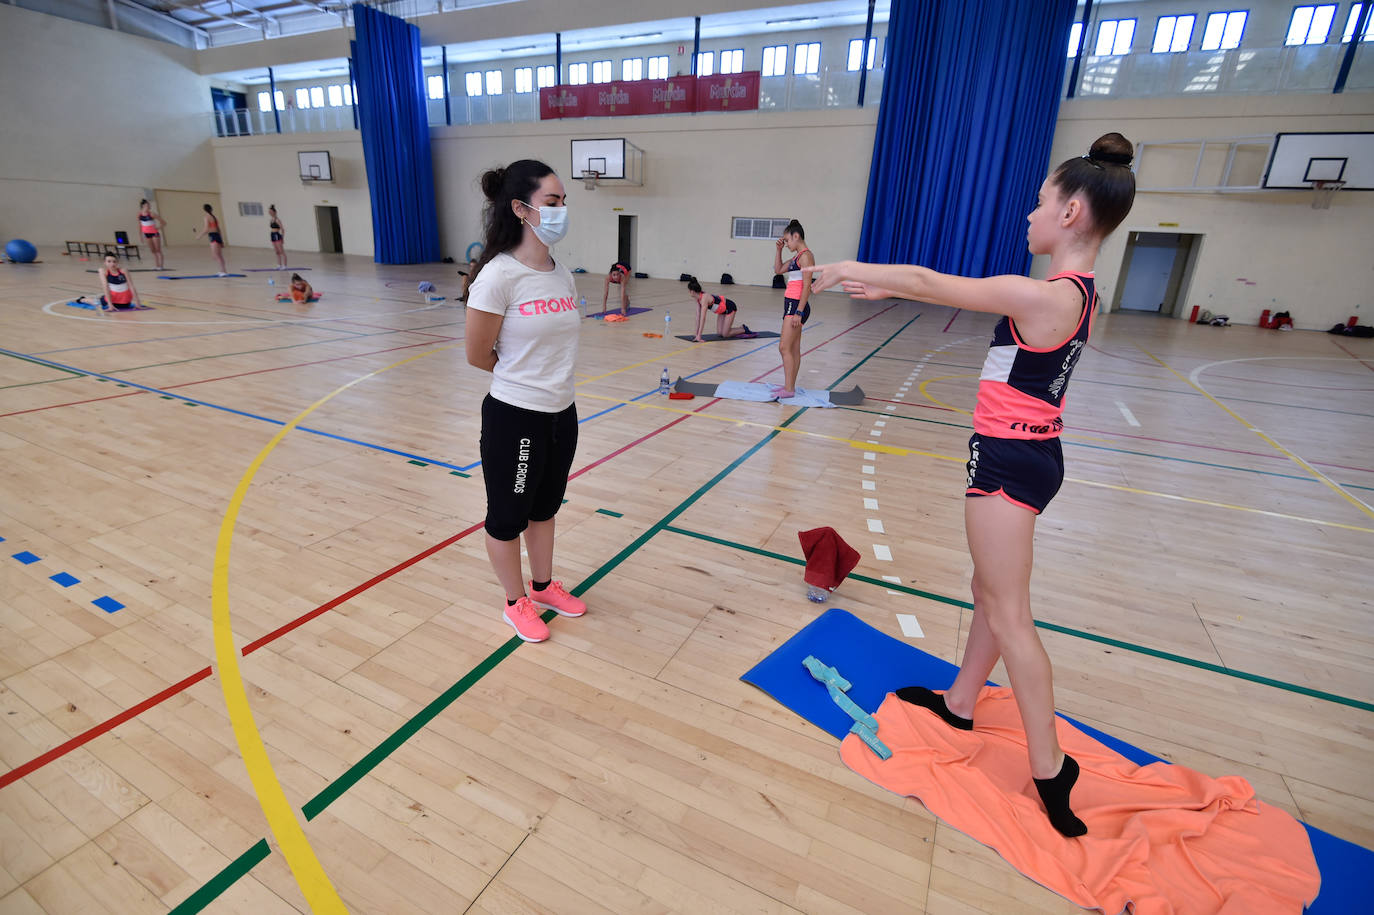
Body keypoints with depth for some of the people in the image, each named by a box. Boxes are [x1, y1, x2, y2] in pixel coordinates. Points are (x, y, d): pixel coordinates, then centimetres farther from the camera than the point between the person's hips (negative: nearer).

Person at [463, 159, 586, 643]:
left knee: (544, 508, 23)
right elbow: (478, 356, -10)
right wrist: (524, 377, 3)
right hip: (514, 418, -6)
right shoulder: (498, 276, -18)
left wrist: (546, 376, 5)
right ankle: (516, 603, 36)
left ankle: (543, 586, 45)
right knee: (508, 517, 14)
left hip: (562, 413, 7)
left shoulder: (563, 275, 2)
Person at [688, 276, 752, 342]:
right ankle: (741, 328, 22)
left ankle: (744, 330, 14)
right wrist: (696, 334, -8)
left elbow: (703, 318, -39)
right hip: (722, 310, 8)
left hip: (729, 308, -8)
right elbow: (698, 316, -6)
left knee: (725, 335, -6)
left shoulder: (704, 298, -33)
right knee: (720, 333, 7)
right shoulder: (697, 298, -7)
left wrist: (699, 336, -41)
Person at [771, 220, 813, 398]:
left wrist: (799, 312, -22)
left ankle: (789, 389, -11)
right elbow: (778, 269, 30)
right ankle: (789, 386, 18)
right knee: (794, 349, 12)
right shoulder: (797, 257, 17)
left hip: (797, 305, -10)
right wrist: (779, 250, 17)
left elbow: (807, 286, -18)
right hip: (792, 305, 10)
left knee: (784, 347, -12)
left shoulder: (806, 255, -11)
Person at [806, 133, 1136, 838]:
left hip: (1008, 461, -10)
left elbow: (931, 283, -15)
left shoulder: (1040, 296, -22)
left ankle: (1050, 770, 15)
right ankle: (960, 702, 38)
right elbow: (954, 290, 16)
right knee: (990, 591, 20)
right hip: (1031, 455, 10)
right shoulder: (1079, 291, 8)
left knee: (1008, 615, 1)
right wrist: (884, 286, 20)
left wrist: (847, 269, -1)